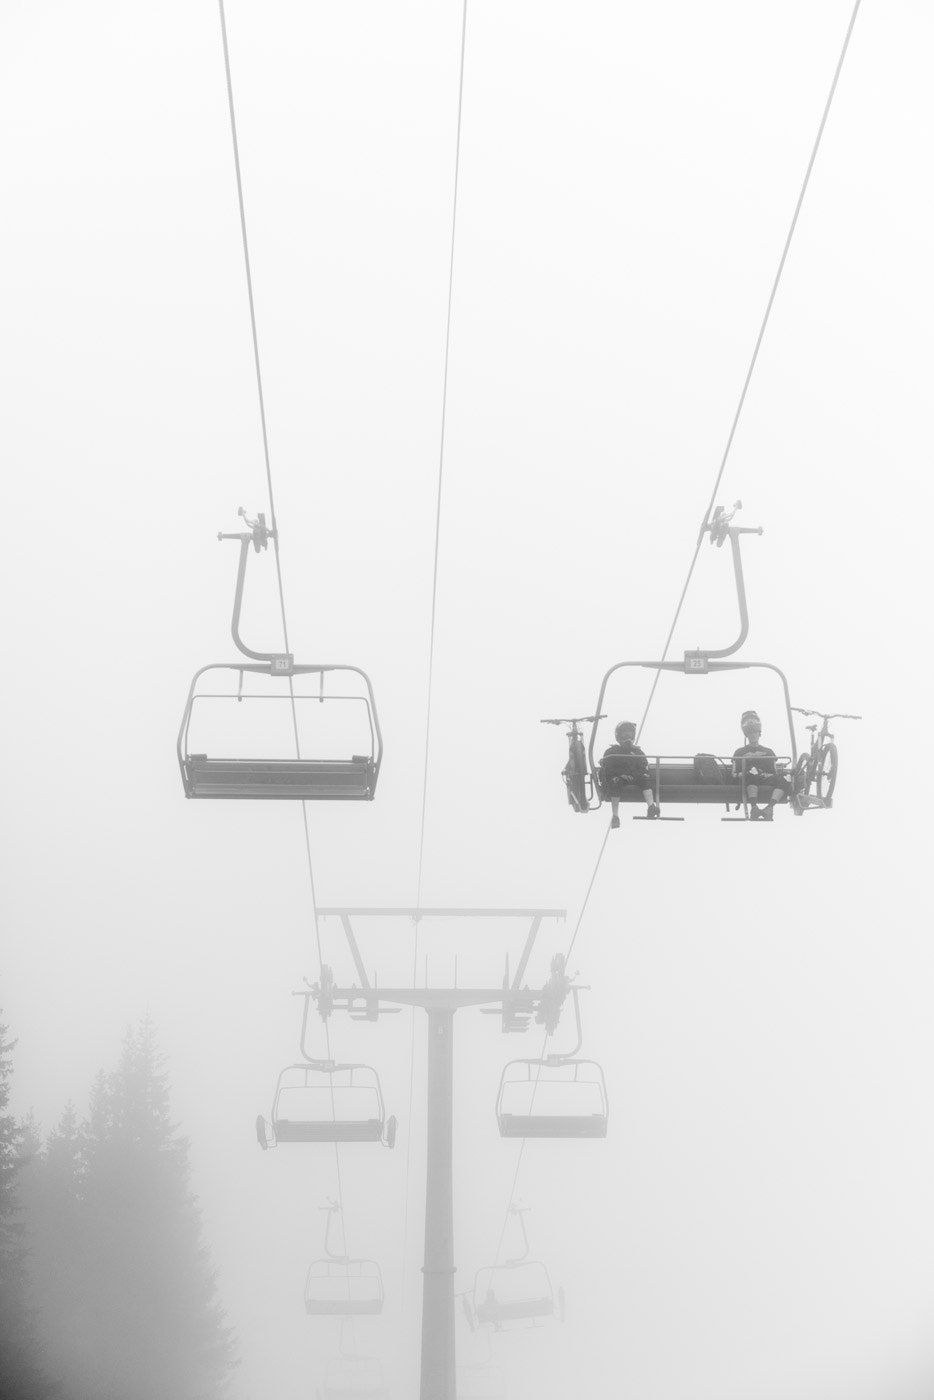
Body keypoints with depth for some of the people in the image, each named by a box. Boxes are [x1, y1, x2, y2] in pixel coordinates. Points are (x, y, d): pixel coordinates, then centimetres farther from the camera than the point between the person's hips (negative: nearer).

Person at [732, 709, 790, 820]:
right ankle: (754, 807, -58)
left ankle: (769, 807, -52)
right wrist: (742, 774, -10)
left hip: (766, 780, 2)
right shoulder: (740, 752, 24)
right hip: (747, 781, -2)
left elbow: (774, 773, 20)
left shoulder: (768, 752, 29)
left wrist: (768, 775, -5)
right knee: (751, 775, -41)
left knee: (782, 780, -32)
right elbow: (734, 774, 13)